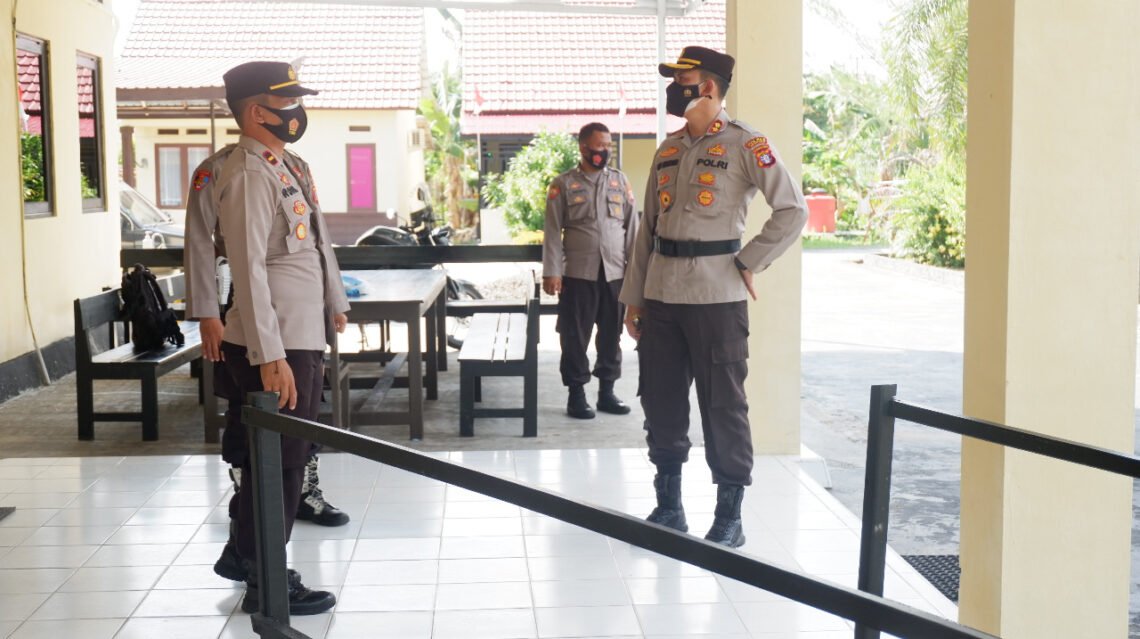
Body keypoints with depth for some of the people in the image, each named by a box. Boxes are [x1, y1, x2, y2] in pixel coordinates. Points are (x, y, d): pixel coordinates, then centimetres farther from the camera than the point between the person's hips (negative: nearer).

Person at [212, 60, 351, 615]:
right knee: (275, 465, 0)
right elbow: (249, 270, -24)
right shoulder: (248, 176, -17)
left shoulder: (289, 166, 13)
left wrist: (335, 305, 25)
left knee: (288, 459, 18)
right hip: (274, 347, -10)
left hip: (304, 337, 10)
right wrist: (270, 357, -27)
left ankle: (263, 564, 31)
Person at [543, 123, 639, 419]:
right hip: (578, 273, -3)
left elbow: (632, 226, 9)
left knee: (611, 334, 9)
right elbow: (553, 231, -2)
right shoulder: (563, 184, 0)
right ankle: (576, 394, 12)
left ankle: (607, 390, 20)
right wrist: (551, 272, -8)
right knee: (575, 336, 2)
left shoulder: (620, 181, 9)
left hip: (615, 272, 3)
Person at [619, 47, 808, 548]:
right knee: (660, 399, 10)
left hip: (716, 298, -6)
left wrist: (748, 263, -11)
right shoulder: (669, 149, 14)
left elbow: (793, 210, -10)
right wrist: (633, 296, 13)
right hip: (661, 296, 7)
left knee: (723, 405, 0)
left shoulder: (745, 145, -5)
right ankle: (668, 504, 23)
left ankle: (729, 516, 11)